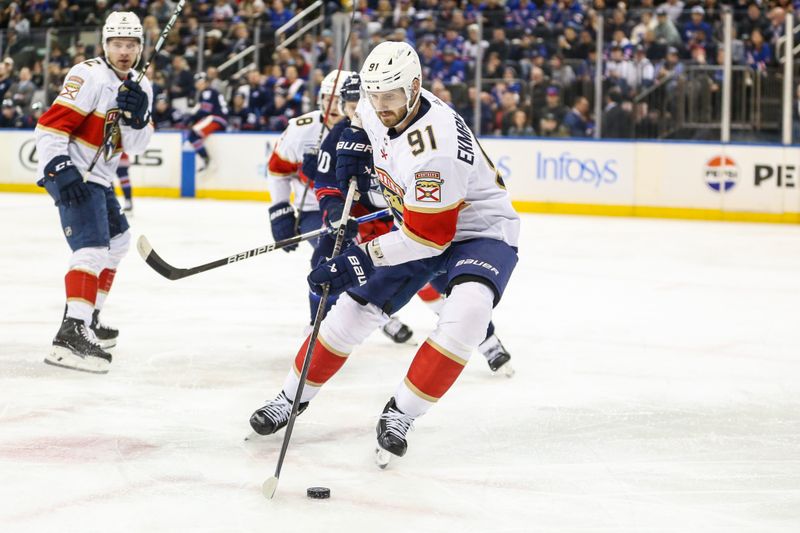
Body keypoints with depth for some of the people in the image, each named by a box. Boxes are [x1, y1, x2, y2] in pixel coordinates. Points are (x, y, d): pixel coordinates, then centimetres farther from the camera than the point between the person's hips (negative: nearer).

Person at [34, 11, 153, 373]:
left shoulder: (140, 87, 10)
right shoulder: (90, 77, -17)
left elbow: (135, 147, 5)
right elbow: (50, 127, -22)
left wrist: (136, 116, -13)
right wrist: (59, 170, -31)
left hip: (97, 177, 10)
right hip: (69, 175, -10)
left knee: (117, 241, 24)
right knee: (93, 249, -23)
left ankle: (88, 318, 35)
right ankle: (71, 335, -33)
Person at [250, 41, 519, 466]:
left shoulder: (435, 146, -36)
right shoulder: (377, 107, -12)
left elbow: (430, 237, -32)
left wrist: (364, 258, -31)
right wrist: (353, 149, -2)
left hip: (479, 230, -7)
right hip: (418, 225, 8)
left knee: (466, 314, -34)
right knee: (354, 308, 5)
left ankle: (400, 414, -22)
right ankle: (293, 397, 23)